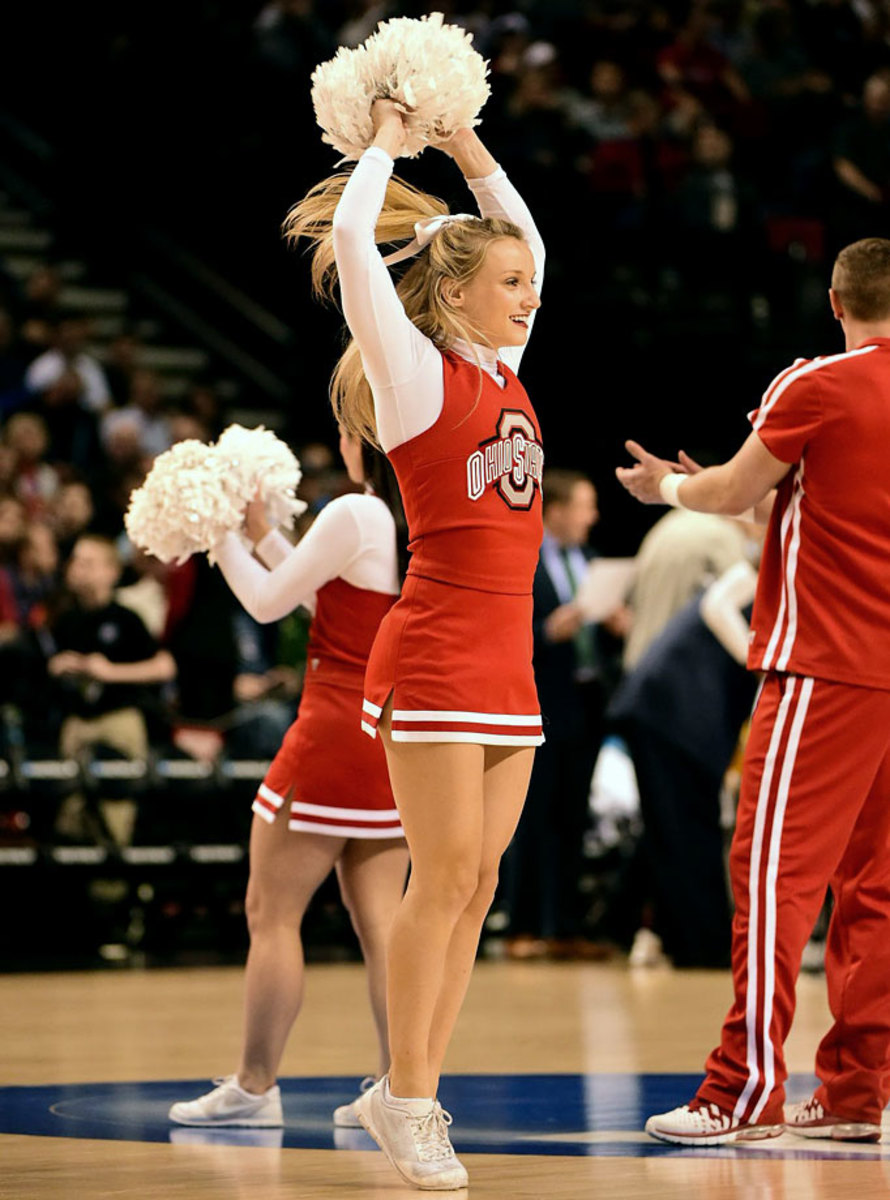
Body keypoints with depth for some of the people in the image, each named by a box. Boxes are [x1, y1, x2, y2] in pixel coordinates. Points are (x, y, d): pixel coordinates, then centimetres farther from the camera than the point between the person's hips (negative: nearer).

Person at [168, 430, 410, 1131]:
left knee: (272, 915, 2)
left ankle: (254, 1086, 6)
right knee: (379, 919, 7)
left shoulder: (355, 515, -16)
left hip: (337, 731, -8)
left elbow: (268, 602, -6)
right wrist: (263, 534, 24)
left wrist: (222, 538, 9)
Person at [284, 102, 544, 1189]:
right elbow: (350, 239, -15)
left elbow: (527, 244, 29)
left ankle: (409, 1091, 11)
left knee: (476, 886, 5)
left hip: (507, 666, 7)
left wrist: (471, 152, 21)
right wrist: (387, 146, 0)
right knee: (445, 878, -7)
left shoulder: (501, 373, 15)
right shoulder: (416, 372, -4)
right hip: (435, 655, -7)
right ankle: (405, 1095, 1)